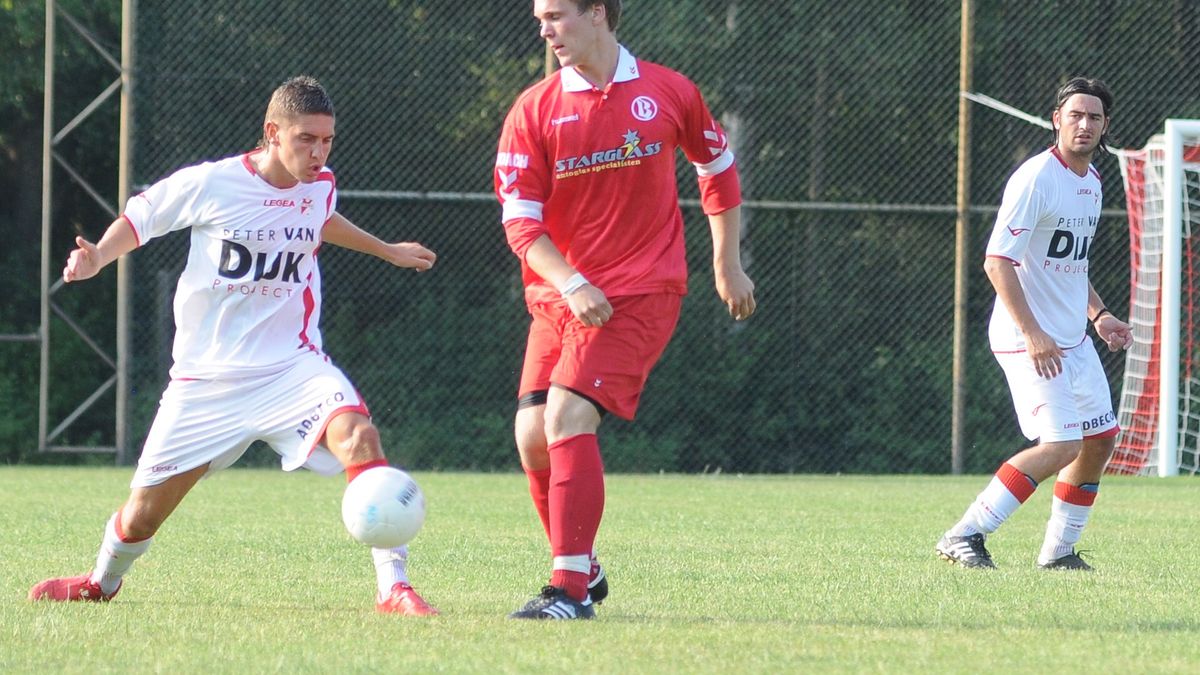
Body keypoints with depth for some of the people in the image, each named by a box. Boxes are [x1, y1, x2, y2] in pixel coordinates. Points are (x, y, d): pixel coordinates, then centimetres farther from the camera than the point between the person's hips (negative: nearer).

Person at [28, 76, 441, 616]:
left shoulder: (321, 186, 0)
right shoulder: (211, 185, -12)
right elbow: (140, 217, 4)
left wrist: (386, 251, 39)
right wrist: (96, 258, -14)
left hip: (293, 365, 2)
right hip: (207, 380, -2)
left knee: (357, 435, -30)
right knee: (142, 516, 5)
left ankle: (394, 589, -29)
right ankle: (103, 582, 42)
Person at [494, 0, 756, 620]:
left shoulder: (669, 93, -1)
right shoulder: (534, 110, 0)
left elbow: (717, 168, 17)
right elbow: (520, 220, -3)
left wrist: (728, 265, 18)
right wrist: (571, 284, -18)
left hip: (641, 293, -4)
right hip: (558, 296, 4)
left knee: (568, 416, -20)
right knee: (532, 434, -3)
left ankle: (572, 587, -19)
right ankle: (585, 570, 18)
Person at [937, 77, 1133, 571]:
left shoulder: (1091, 180, 13)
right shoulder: (1036, 178, -16)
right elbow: (997, 261, -22)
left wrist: (1098, 315, 14)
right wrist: (1033, 334, -27)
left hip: (1073, 339, 9)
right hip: (1028, 339, -9)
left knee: (1101, 438, 11)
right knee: (1061, 445, -17)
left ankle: (1058, 551, 22)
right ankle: (964, 537, -12)